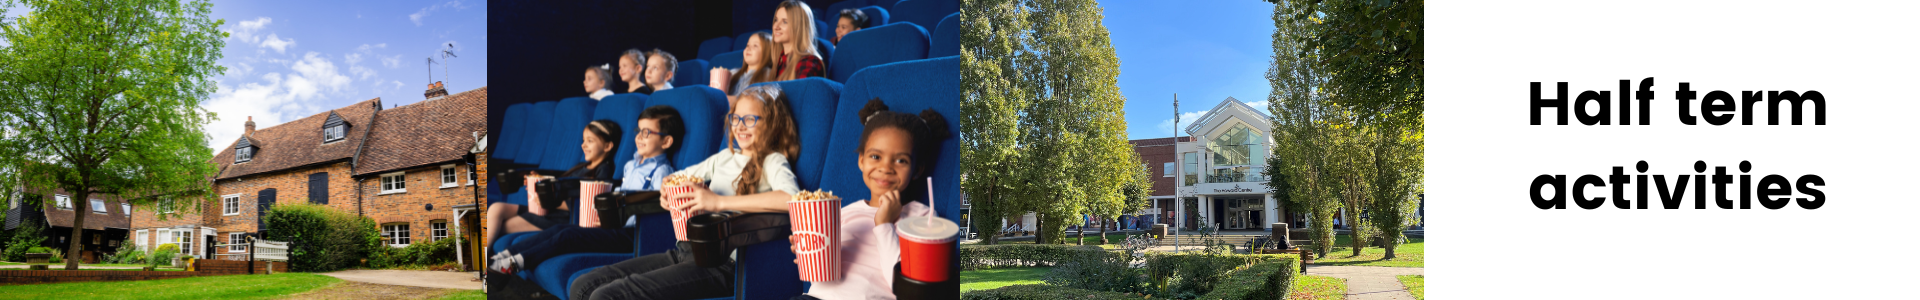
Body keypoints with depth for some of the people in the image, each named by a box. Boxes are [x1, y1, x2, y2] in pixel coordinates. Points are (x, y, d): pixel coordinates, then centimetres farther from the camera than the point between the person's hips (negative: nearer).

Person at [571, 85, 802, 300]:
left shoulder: (773, 162, 0)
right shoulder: (726, 157, 23)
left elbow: (791, 198, -23)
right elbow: (675, 177, 37)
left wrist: (718, 202, -21)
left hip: (722, 263, -8)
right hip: (684, 252, 8)